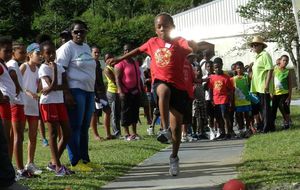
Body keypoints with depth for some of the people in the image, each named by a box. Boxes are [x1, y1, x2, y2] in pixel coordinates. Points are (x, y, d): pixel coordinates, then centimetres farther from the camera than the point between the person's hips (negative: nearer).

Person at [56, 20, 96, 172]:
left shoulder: (87, 47, 17)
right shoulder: (68, 48, -6)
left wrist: (94, 91, 20)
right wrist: (67, 93, -20)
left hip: (89, 91, 8)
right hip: (75, 90, -8)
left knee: (84, 128, 11)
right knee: (75, 127, -6)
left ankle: (85, 159, 17)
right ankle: (75, 162, -4)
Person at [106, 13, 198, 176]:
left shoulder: (179, 42, -5)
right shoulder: (153, 43, 7)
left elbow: (194, 48, -25)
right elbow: (139, 50, 26)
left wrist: (191, 43, -47)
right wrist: (120, 59, 30)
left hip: (179, 87, -1)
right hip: (160, 82, 1)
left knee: (176, 126, 2)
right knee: (164, 90, -39)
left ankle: (174, 158, 23)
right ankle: (165, 129, -39)